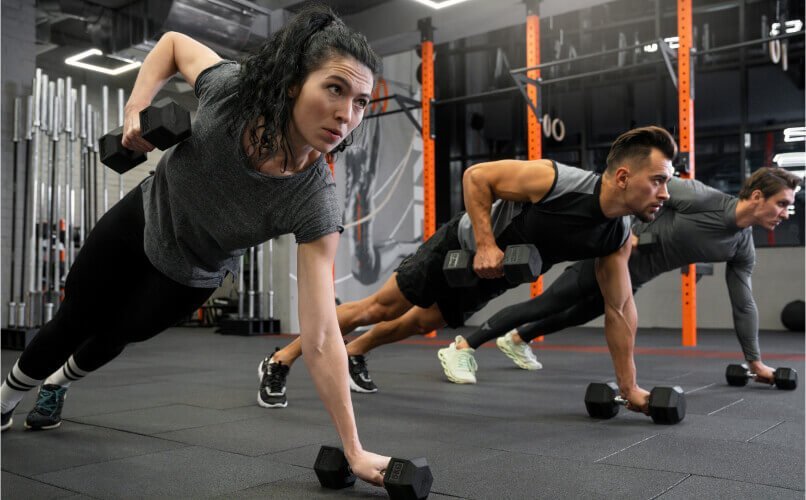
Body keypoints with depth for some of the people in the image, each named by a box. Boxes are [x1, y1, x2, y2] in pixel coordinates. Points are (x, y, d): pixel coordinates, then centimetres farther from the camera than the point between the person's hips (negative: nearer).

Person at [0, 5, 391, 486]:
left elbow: (320, 338, -39)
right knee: (74, 321, 19)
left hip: (191, 275, 0)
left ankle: (58, 383, 62)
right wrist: (136, 107, -24)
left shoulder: (315, 204, -39)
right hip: (143, 216, 1)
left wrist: (354, 450, -39)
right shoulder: (233, 88, -34)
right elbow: (174, 43, -10)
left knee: (115, 335, 23)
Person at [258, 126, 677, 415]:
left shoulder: (618, 238, -17)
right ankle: (280, 361, 15)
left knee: (420, 323, 21)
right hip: (462, 248, -6)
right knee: (379, 309, 0)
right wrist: (486, 243, -32)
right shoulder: (553, 180, -35)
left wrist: (628, 385, -5)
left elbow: (619, 308, -8)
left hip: (490, 279, 6)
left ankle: (353, 354, 47)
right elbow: (476, 176, -24)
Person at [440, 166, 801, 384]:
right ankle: (464, 346, -6)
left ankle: (516, 340, 42)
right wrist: (625, 227, -22)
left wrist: (755, 361, 9)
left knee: (579, 315, 21)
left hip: (632, 277, 8)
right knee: (546, 304, -11)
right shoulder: (703, 198, -22)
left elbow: (743, 303, 7)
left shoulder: (742, 248, 0)